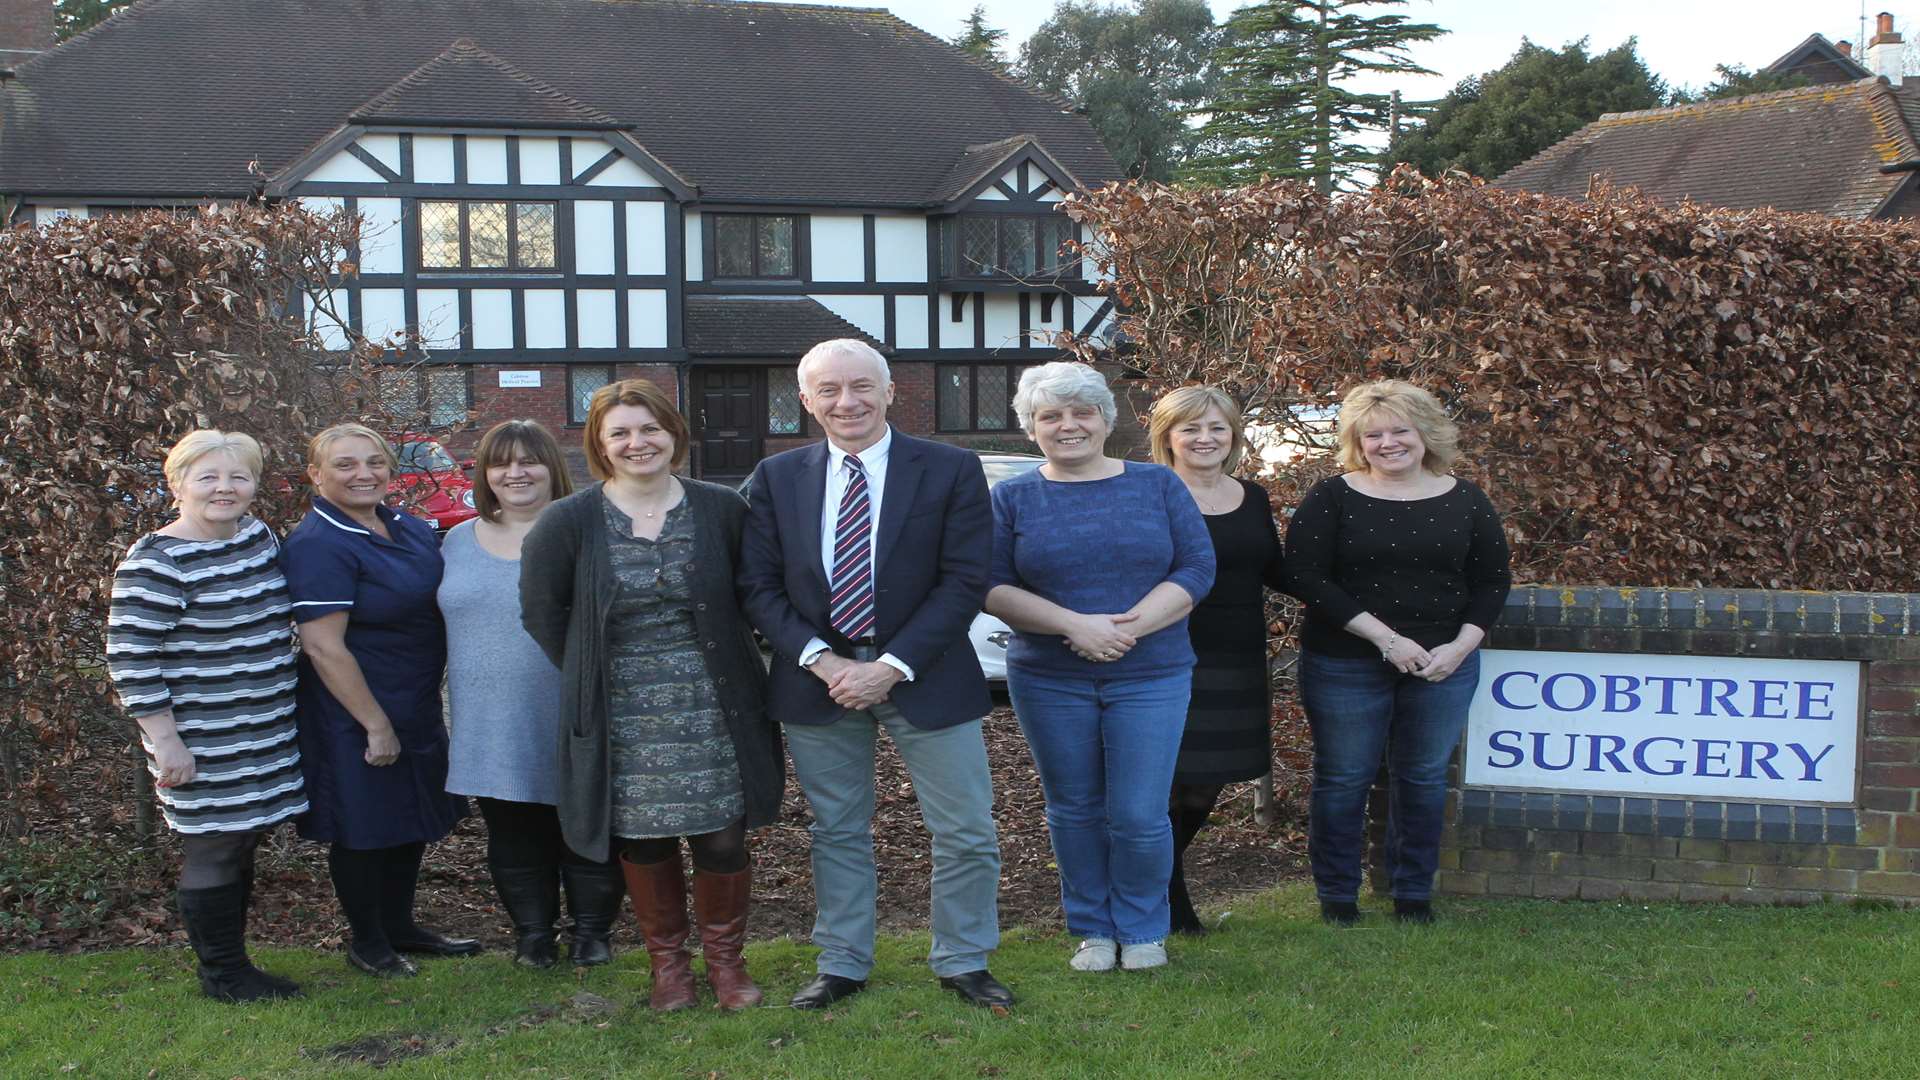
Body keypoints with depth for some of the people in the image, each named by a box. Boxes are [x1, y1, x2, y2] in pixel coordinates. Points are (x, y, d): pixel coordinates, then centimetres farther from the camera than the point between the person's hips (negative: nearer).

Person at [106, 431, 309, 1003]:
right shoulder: (157, 562, -16)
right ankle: (222, 975, 15)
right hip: (203, 748, -8)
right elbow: (129, 657, -17)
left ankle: (231, 963, 27)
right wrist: (165, 741, -19)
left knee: (241, 847, 15)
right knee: (212, 853, 1)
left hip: (264, 736, 8)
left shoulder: (258, 535, 8)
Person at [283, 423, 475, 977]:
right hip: (356, 713, -8)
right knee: (364, 828, 5)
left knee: (413, 820, 19)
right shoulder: (318, 546, -21)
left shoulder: (408, 526, 5)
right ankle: (367, 941, 24)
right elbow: (323, 646, -24)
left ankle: (400, 926, 36)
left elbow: (442, 594, 21)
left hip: (417, 705, 9)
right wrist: (376, 724, -22)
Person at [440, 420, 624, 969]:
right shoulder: (460, 541, 11)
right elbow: (448, 623, 18)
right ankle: (533, 936, 25)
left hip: (572, 725, -4)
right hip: (494, 731, 4)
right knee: (514, 837, 11)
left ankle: (592, 933, 23)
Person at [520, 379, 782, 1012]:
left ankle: (725, 959, 22)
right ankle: (667, 960, 26)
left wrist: (713, 667, 5)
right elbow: (542, 613, 7)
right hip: (623, 720, 0)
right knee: (643, 843, 7)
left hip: (714, 713, 0)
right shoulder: (567, 524, -2)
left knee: (722, 841, 2)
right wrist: (595, 677, 5)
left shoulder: (723, 510, 0)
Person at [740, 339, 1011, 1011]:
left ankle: (962, 963, 22)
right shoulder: (777, 479, 4)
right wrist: (818, 658, -13)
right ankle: (841, 965, 26)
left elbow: (964, 581, -9)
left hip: (922, 676, -1)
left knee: (966, 833, 4)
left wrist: (893, 666, -16)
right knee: (837, 832, 12)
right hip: (818, 677, 2)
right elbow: (759, 585, 1)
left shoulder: (950, 471, -4)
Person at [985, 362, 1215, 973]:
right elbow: (992, 587, -3)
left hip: (1150, 677, -1)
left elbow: (1197, 567, -2)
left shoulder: (1157, 485, 3)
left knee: (1139, 815, -2)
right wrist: (1074, 624, -18)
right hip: (1049, 681, 1)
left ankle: (1142, 929, 19)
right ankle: (1092, 929, 26)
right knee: (1074, 811, 10)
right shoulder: (1012, 498, 3)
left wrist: (1128, 627, -16)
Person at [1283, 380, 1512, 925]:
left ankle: (1414, 894, 25)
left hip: (1443, 666, 3)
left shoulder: (1465, 501, 5)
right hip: (1346, 666, -2)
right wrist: (1384, 637, -17)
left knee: (1424, 777, 10)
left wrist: (1461, 645, -7)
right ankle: (1336, 896, 19)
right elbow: (1307, 579, -12)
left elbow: (1492, 581, 8)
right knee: (1344, 778, 5)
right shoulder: (1330, 500, -4)